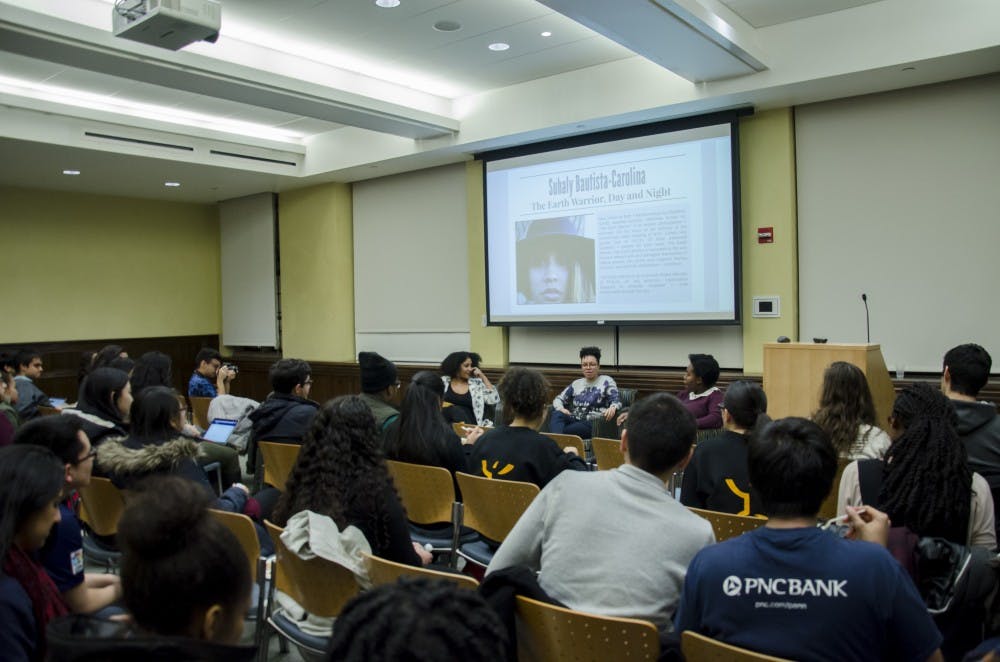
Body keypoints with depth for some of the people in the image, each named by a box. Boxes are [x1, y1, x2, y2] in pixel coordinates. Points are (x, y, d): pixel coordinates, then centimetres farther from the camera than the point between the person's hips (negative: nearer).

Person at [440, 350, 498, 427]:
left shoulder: (477, 383, 11)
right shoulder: (443, 381, 12)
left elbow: (494, 400, 0)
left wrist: (483, 377, 2)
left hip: (470, 423, 0)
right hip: (448, 423, 0)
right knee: (455, 410, -30)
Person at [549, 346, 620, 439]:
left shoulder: (606, 381, 7)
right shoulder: (576, 383, 21)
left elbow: (616, 401, -2)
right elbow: (558, 399, 20)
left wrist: (612, 408, -29)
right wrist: (561, 408, -5)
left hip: (594, 424, -4)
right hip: (575, 421, 4)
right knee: (557, 414, -32)